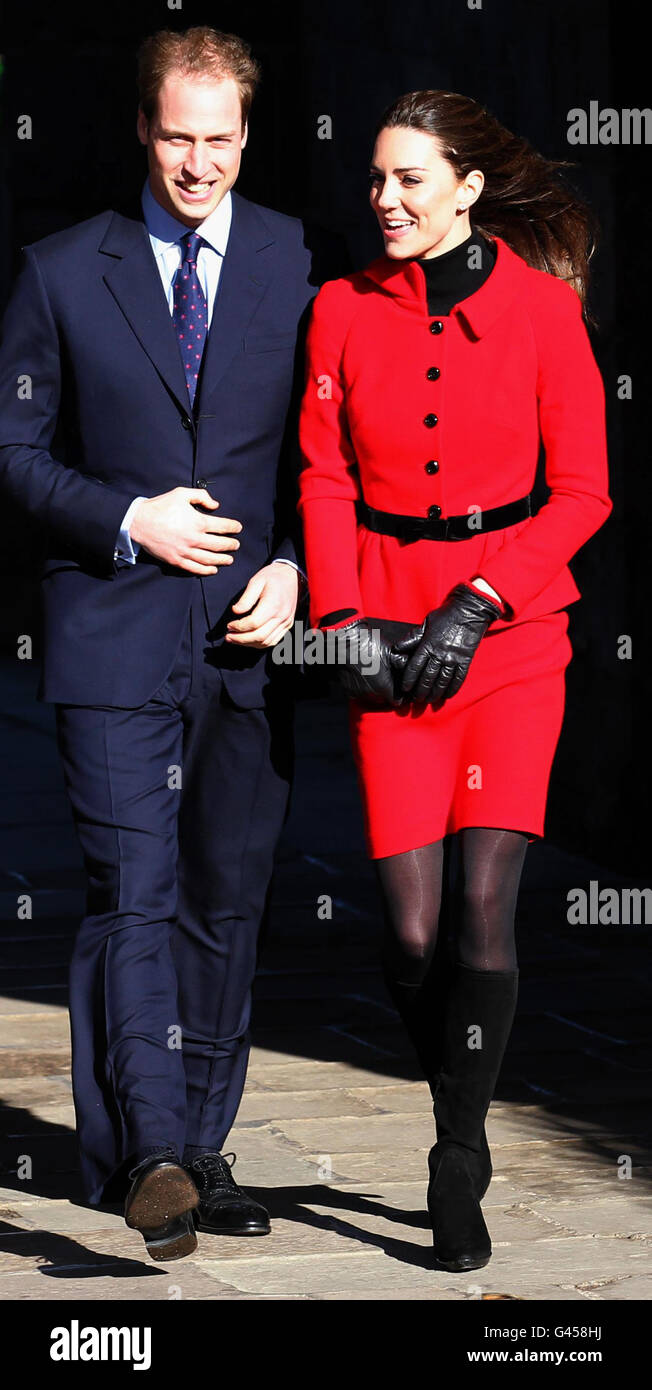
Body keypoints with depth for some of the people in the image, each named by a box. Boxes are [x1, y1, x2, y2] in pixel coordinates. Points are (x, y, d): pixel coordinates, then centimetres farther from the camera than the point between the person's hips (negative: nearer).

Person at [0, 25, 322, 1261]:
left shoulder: (301, 266, 6)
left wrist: (296, 569, -6)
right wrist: (128, 522, -9)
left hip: (253, 635, 2)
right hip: (116, 635, -2)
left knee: (226, 902, 8)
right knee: (134, 893, -11)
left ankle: (198, 1149, 18)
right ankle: (149, 1154, -17)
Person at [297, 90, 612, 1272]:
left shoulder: (544, 307, -2)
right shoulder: (344, 309, 5)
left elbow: (581, 491, -1)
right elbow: (325, 478, 8)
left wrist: (476, 603, -10)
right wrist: (342, 618, -5)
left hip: (512, 629, -2)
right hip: (389, 636, 2)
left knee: (483, 906, -12)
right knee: (411, 930, -5)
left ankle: (458, 1169, 4)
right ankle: (461, 1116, 23)